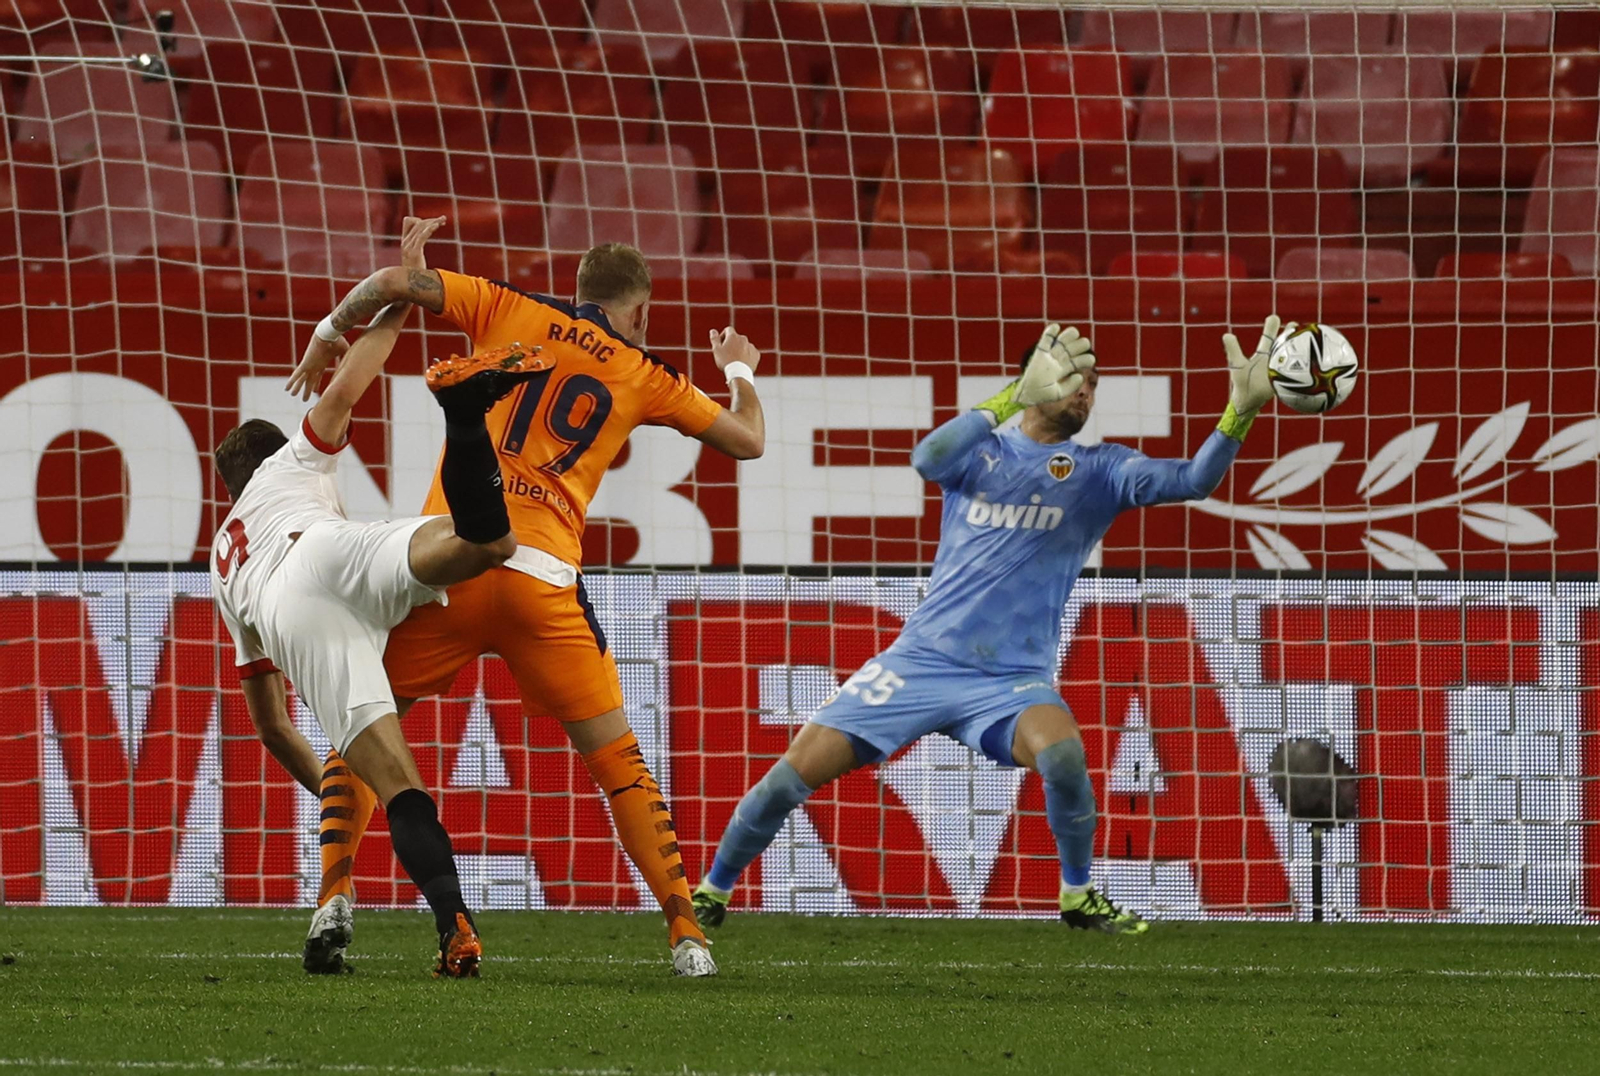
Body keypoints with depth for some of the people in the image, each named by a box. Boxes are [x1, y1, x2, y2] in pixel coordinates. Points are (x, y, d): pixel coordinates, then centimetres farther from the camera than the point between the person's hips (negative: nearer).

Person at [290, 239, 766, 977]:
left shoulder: (510, 312, 14)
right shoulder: (643, 377, 14)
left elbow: (393, 284, 5)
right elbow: (748, 440, 22)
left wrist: (332, 330, 23)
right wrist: (740, 371, 43)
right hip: (542, 578, 0)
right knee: (616, 759, 10)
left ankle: (334, 897, 0)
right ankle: (685, 932, 4)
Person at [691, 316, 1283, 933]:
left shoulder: (1097, 471, 4)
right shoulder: (981, 451, 5)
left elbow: (1191, 481, -11)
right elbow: (929, 460, -19)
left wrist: (1240, 412, -28)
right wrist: (1015, 396, -28)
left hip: (1013, 678, -1)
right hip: (922, 659, 1)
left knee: (1061, 750, -33)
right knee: (796, 771, -7)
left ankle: (1078, 896, -8)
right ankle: (711, 893, 15)